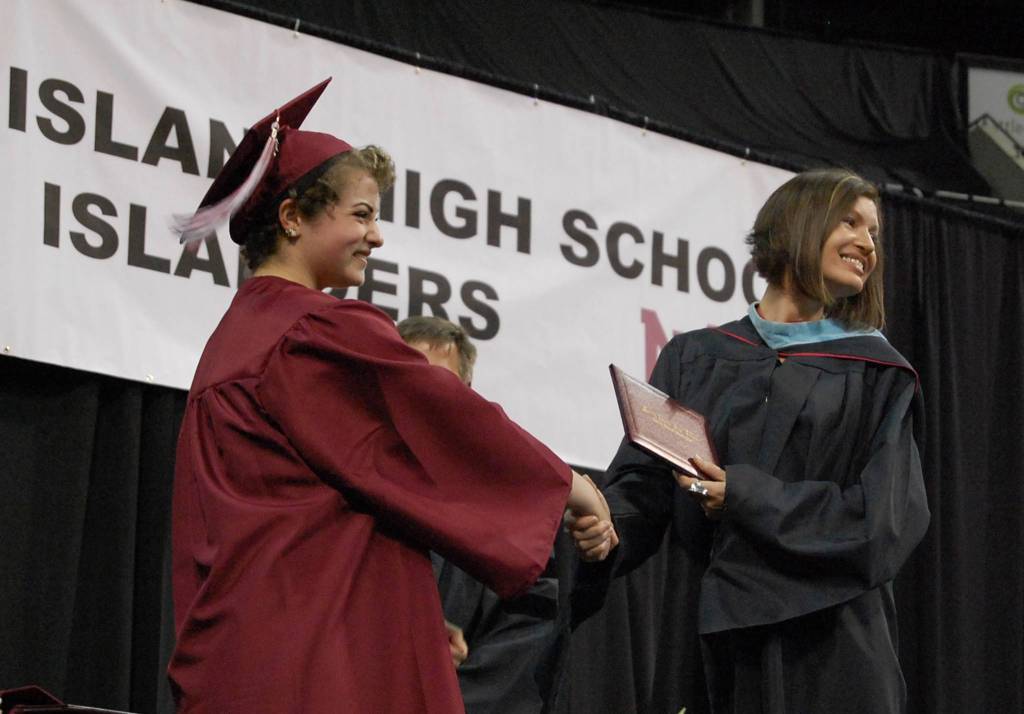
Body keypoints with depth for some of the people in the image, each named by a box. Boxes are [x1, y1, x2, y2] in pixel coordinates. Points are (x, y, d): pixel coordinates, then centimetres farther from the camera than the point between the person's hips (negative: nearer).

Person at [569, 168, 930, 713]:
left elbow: (886, 517, -5)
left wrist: (745, 497, -15)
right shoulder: (693, 359, 11)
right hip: (713, 643, 1)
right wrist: (606, 521, -18)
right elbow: (645, 483, 5)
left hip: (827, 652, -1)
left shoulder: (875, 374, 7)